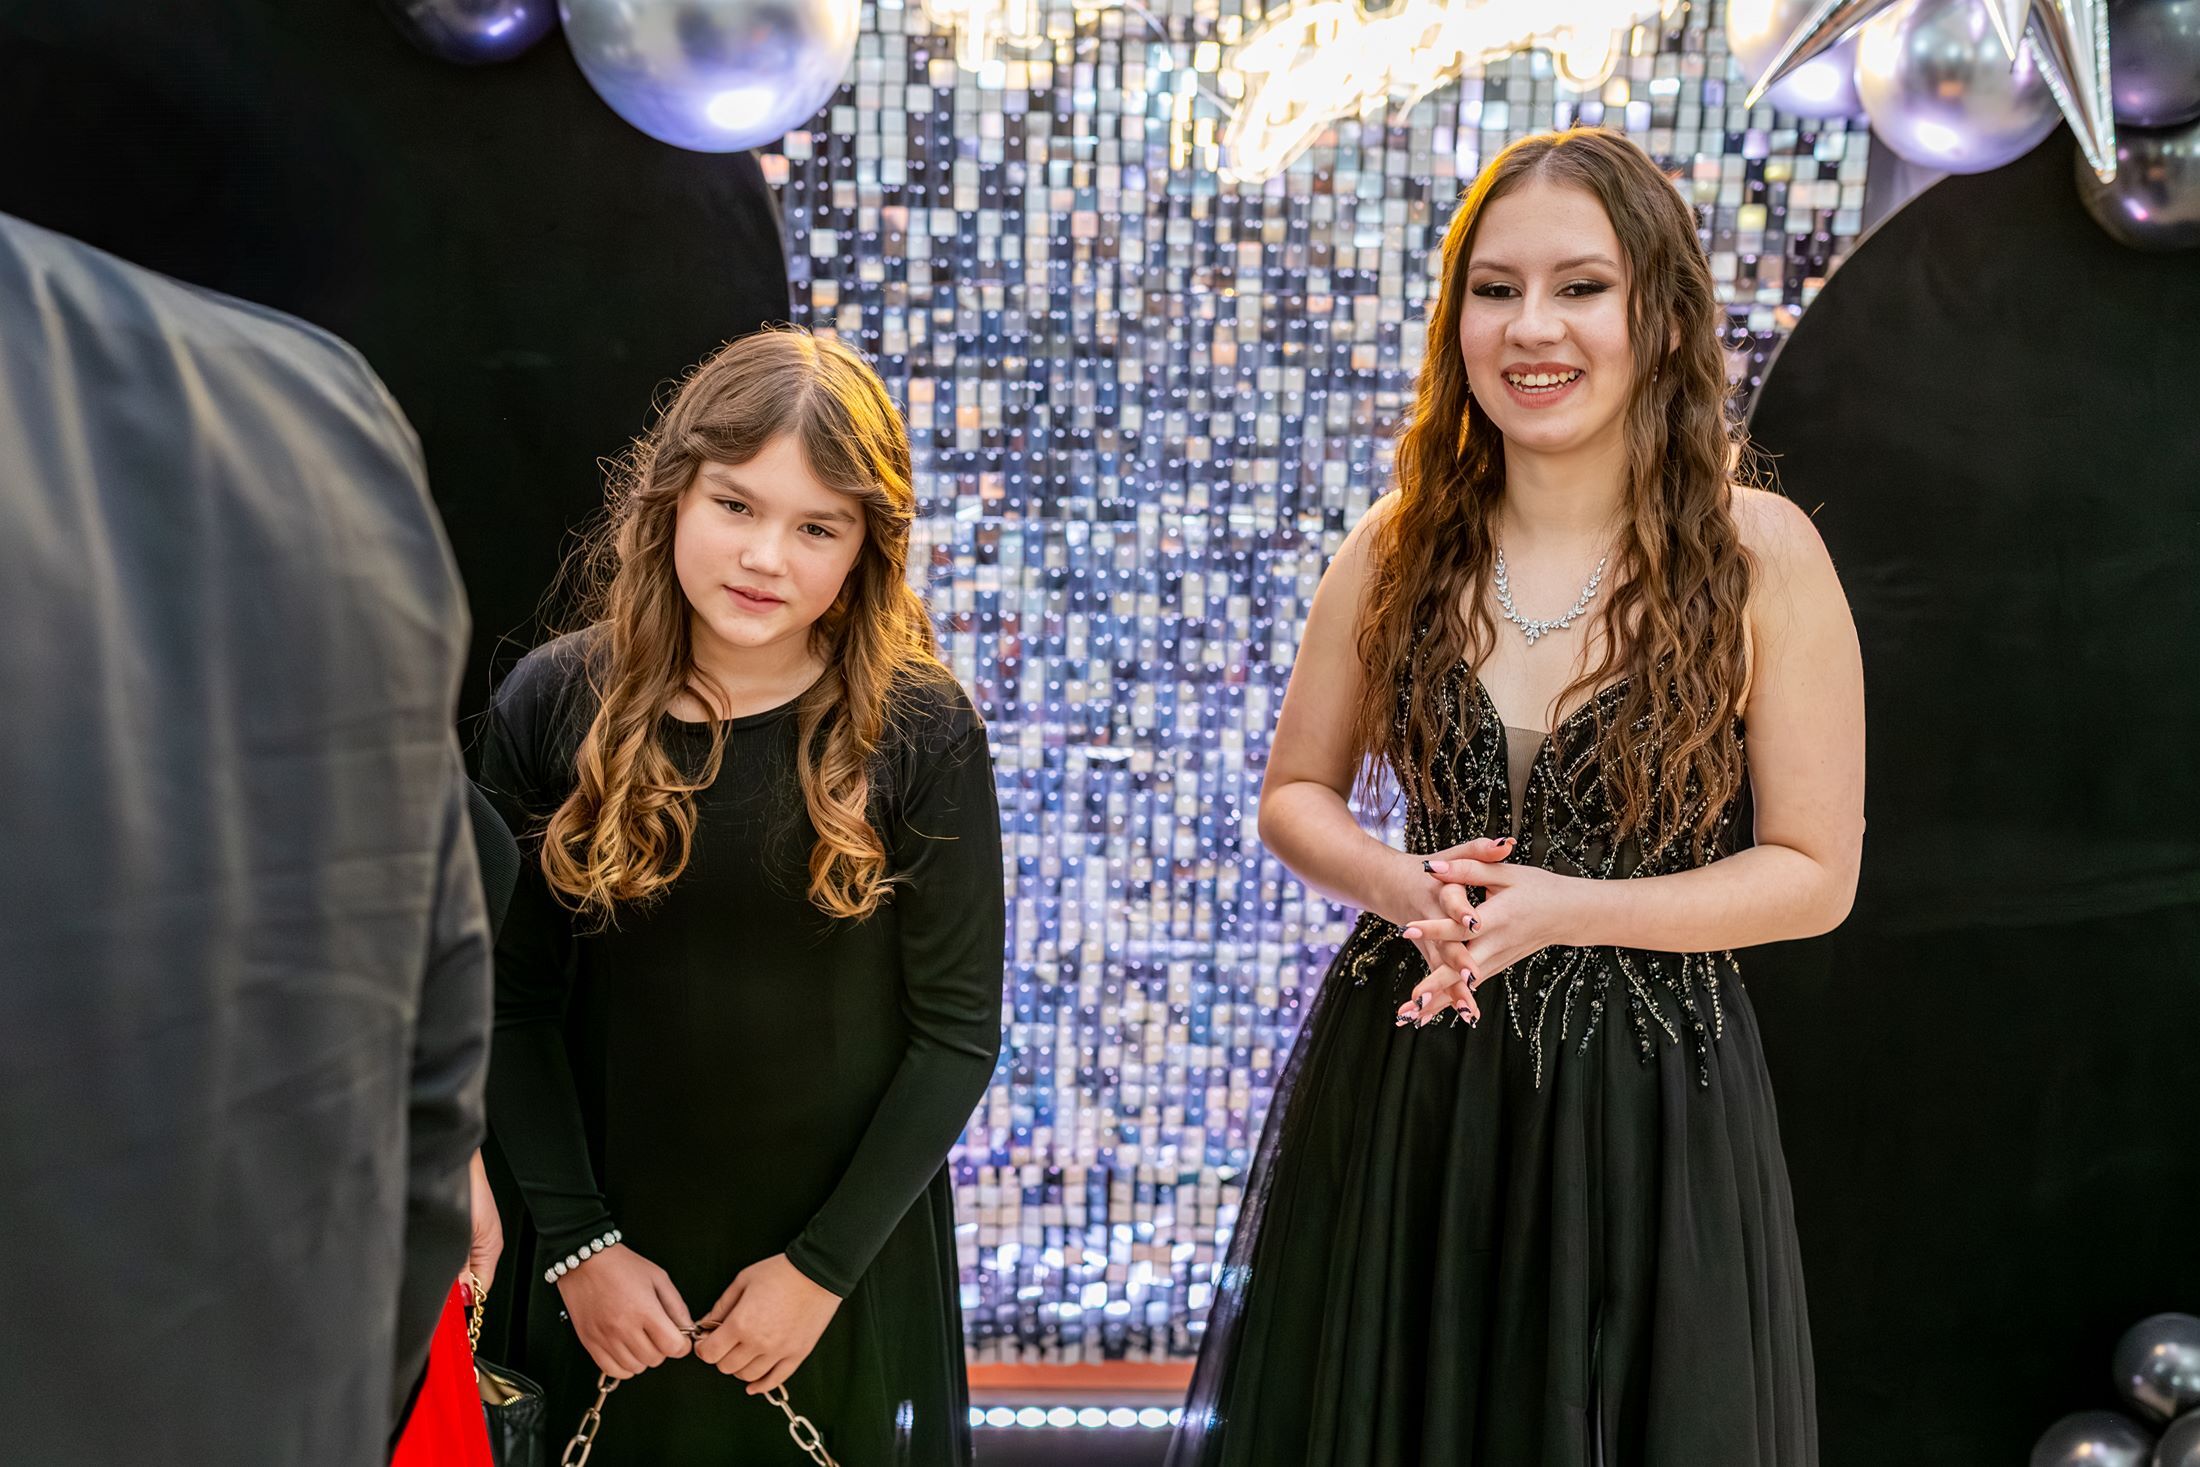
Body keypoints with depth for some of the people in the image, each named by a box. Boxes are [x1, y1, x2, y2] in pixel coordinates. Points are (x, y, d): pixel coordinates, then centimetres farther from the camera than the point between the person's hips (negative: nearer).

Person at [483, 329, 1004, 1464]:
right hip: (619, 1255, 2)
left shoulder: (919, 731, -13)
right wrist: (576, 1243, -7)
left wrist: (825, 1265, -10)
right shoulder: (552, 708, -8)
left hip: (851, 1253, -1)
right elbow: (513, 1002, -3)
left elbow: (958, 1028, -10)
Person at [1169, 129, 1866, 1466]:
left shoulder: (1761, 555, -10)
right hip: (1402, 1083, 3)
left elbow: (1815, 872, -7)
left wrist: (1563, 908, -19)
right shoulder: (1401, 544, -2)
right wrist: (1406, 891, -14)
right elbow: (1297, 794, 6)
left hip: (1649, 1104, -2)